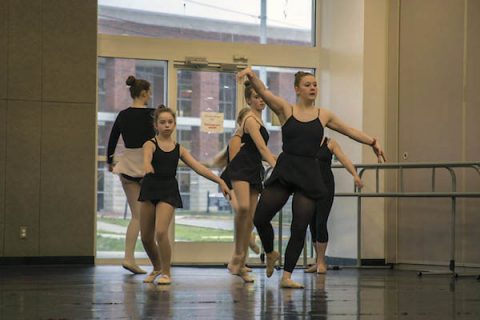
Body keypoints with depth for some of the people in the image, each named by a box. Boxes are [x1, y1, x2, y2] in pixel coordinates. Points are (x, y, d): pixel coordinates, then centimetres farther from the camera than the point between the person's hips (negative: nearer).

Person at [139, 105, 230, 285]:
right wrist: (147, 166, -49)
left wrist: (219, 181, -6)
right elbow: (146, 158, -24)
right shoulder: (150, 144, -1)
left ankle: (166, 272, 0)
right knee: (146, 237, 8)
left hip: (168, 191, 0)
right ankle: (157, 268, 34)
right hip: (150, 189, 0)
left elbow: (198, 167, 4)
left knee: (161, 232, -18)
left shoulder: (179, 149, 8)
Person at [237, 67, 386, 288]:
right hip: (285, 170, -1)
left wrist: (373, 142, 15)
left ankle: (287, 276, 8)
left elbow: (349, 130, 20)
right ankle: (270, 254, 24)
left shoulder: (323, 115, 9)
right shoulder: (285, 109, 2)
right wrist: (251, 75, -32)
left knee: (299, 227, -3)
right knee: (260, 217, -7)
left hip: (309, 173, 1)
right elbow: (263, 92, -13)